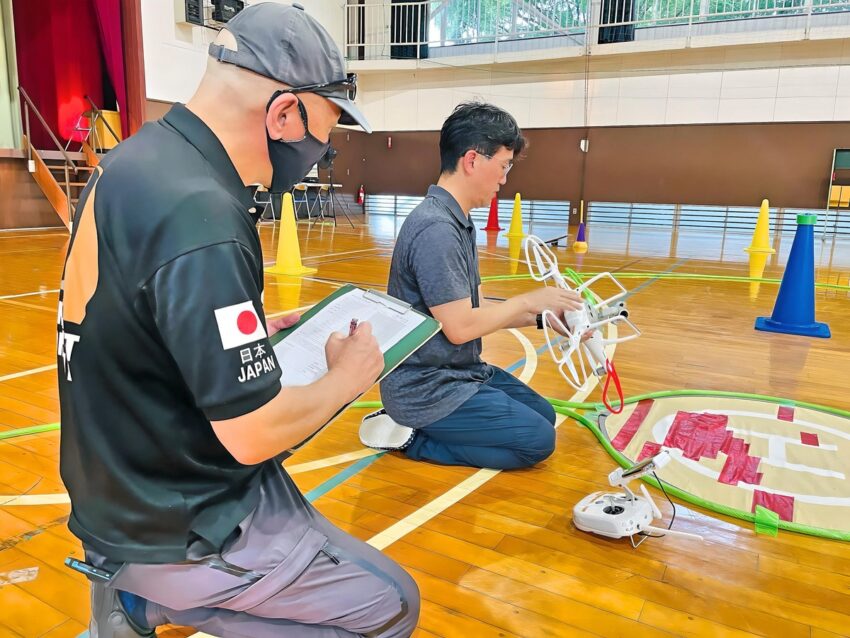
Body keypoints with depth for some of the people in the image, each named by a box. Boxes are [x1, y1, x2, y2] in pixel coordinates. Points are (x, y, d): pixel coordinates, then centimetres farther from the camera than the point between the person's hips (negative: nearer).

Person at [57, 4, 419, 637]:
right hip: (174, 531, -9)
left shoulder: (139, 155, -1)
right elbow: (254, 435, -26)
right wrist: (346, 377, -9)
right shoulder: (201, 218, -30)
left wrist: (265, 331, 10)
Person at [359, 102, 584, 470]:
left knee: (543, 415, 20)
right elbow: (460, 326, -24)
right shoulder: (436, 229, -25)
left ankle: (415, 428, 13)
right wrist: (529, 301, -12)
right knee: (538, 439, -5)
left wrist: (542, 318, 2)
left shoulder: (458, 221, 7)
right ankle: (412, 437, -1)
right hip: (426, 388, -10)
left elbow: (475, 307, 8)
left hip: (458, 371, 10)